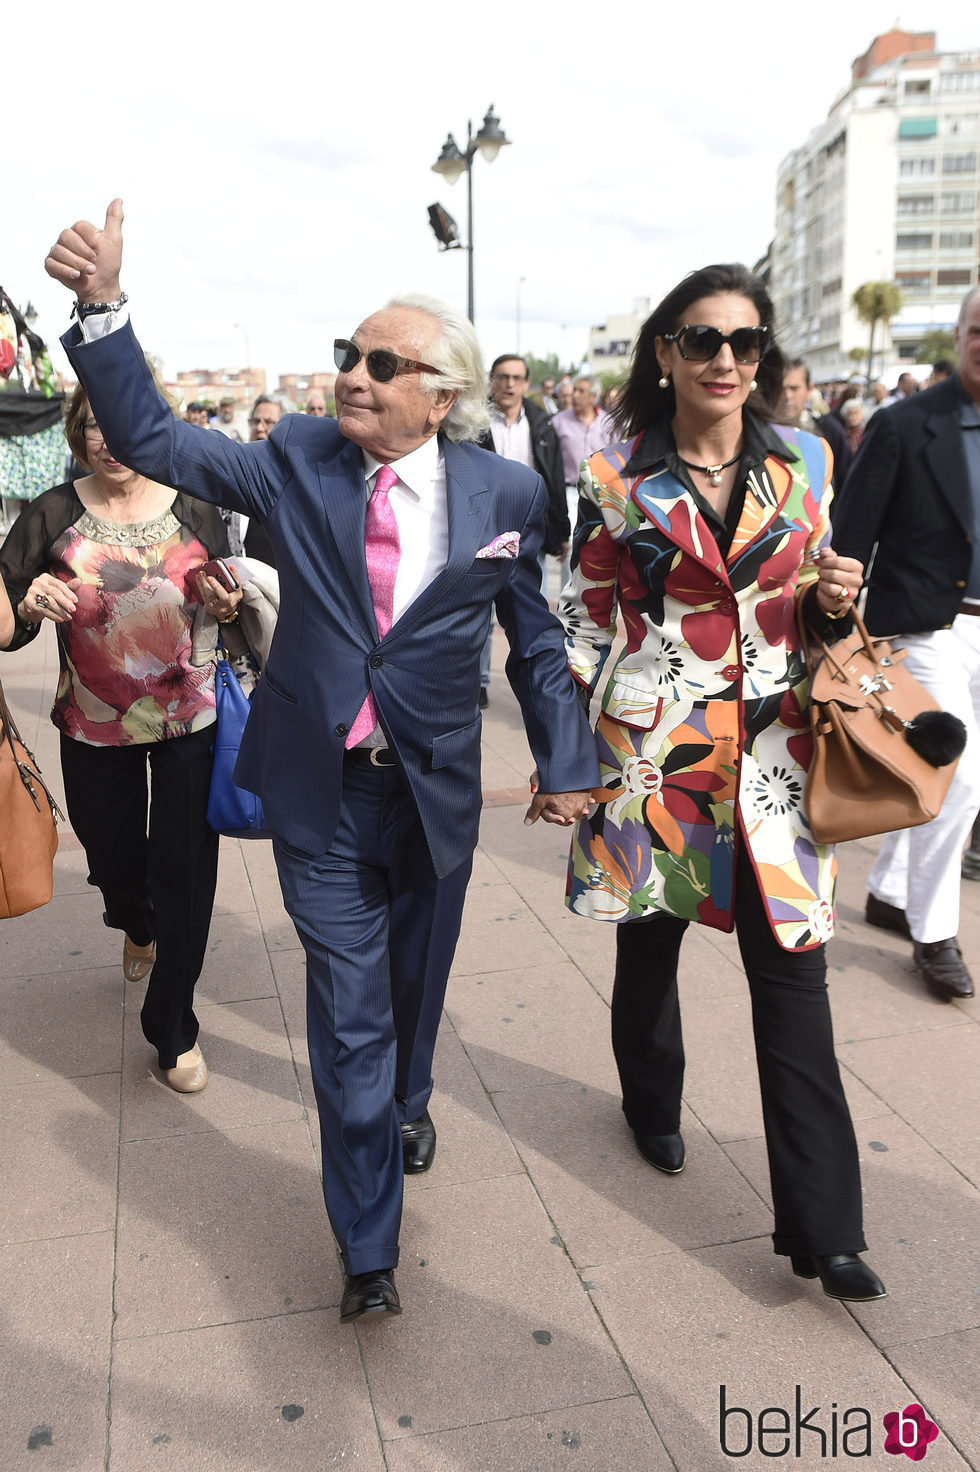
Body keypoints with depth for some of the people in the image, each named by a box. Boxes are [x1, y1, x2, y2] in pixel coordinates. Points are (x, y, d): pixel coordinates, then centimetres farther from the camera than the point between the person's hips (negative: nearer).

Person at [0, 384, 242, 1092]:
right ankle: (138, 927, 59)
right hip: (96, 729, 1)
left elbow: (228, 609, 6)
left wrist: (227, 606, -17)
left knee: (185, 870, 1)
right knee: (114, 860, 20)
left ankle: (174, 1028, 20)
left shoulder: (196, 511, -5)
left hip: (191, 721, -1)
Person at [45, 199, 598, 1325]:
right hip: (319, 791, 0)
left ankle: (408, 1103, 58)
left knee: (416, 982, 22)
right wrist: (104, 307, -12)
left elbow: (535, 640, 4)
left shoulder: (505, 494, -5)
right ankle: (367, 1245, 25)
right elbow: (154, 442, 0)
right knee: (349, 1018, 5)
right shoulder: (299, 460, -3)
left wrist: (564, 762, 4)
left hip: (437, 792, 1)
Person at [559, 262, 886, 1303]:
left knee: (792, 971, 0)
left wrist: (833, 600, -7)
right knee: (648, 942, 16)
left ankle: (823, 1226, 11)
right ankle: (652, 1104, 45)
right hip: (649, 751, -1)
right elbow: (584, 621, 2)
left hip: (768, 756, 1)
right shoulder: (615, 476, -2)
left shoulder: (804, 462, 5)